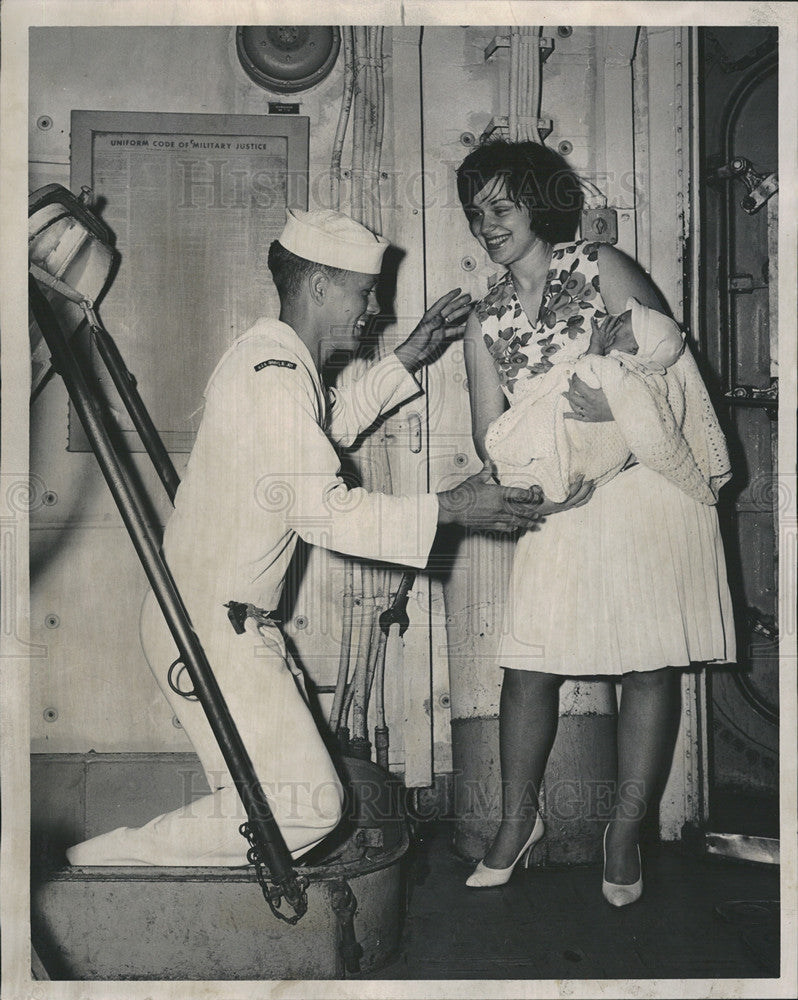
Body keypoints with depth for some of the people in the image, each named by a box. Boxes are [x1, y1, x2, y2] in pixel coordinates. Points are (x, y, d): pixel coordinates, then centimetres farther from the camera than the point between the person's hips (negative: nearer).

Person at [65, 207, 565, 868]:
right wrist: (450, 509, -16)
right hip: (213, 625, -10)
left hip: (232, 617, 11)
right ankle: (103, 863, -2)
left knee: (263, 793, 14)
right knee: (305, 807, -9)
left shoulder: (281, 356, 12)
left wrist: (409, 356, 25)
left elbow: (331, 424, 32)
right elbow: (326, 512, -23)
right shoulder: (273, 374, -20)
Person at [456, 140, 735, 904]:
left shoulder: (600, 269, 2)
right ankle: (518, 819, 18)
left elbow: (674, 363, -6)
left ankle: (624, 834, 15)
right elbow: (489, 434, 7)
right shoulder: (485, 322, 12)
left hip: (649, 483, -3)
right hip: (558, 500, 3)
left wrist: (622, 402, -25)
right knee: (528, 660, -2)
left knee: (650, 662, 0)